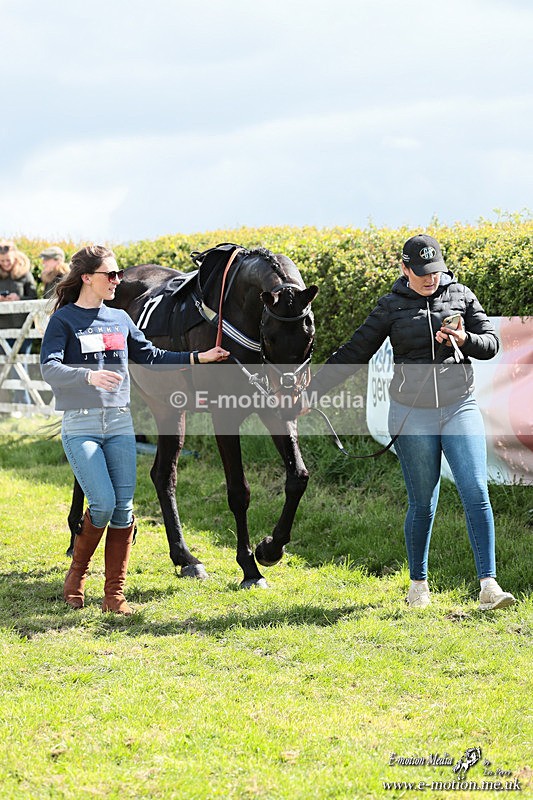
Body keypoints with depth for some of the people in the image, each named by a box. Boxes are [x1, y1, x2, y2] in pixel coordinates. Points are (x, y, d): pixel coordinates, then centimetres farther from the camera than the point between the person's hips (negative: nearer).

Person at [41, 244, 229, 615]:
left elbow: (151, 356, 23)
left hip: (120, 423, 5)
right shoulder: (64, 320, -3)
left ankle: (115, 594, 5)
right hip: (81, 425, -5)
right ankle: (77, 572, 10)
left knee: (124, 507, -3)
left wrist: (199, 358, 15)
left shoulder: (120, 319, 13)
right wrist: (90, 376, -34)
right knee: (103, 503, -16)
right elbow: (49, 368, -17)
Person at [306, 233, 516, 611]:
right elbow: (356, 352, 3)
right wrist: (314, 389, -1)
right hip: (413, 415, -1)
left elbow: (491, 344, 6)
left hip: (460, 409, 1)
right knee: (423, 504, 4)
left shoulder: (461, 296, 5)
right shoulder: (392, 306, 1)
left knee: (476, 494, -10)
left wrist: (465, 340, -17)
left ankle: (489, 587, -10)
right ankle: (418, 585, 21)